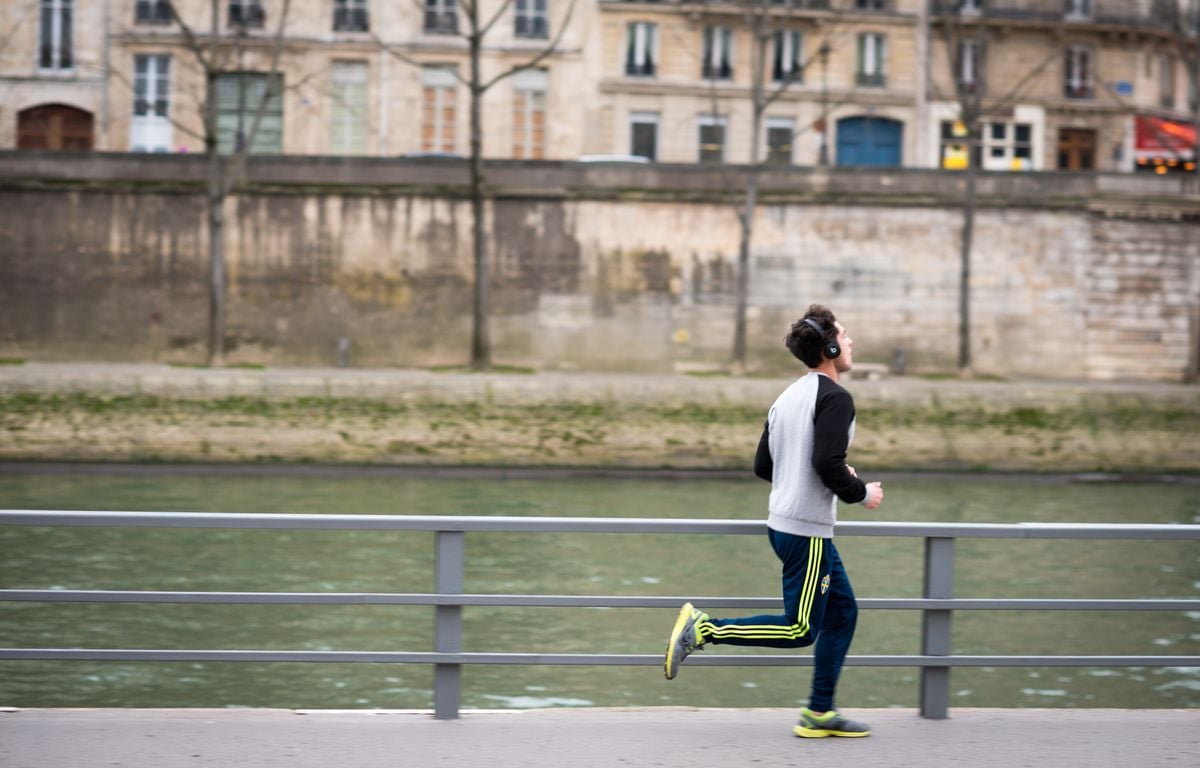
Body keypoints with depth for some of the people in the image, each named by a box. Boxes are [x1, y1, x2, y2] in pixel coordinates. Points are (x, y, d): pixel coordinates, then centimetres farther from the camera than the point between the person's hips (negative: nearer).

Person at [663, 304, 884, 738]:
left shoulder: (788, 398, 13)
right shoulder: (835, 398, -15)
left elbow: (763, 466, 15)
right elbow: (827, 462, -27)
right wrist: (861, 493, -9)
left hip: (783, 521, 10)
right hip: (808, 531, -10)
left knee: (842, 613, 16)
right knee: (800, 630, -2)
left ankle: (820, 714, 18)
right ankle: (704, 629, -5)